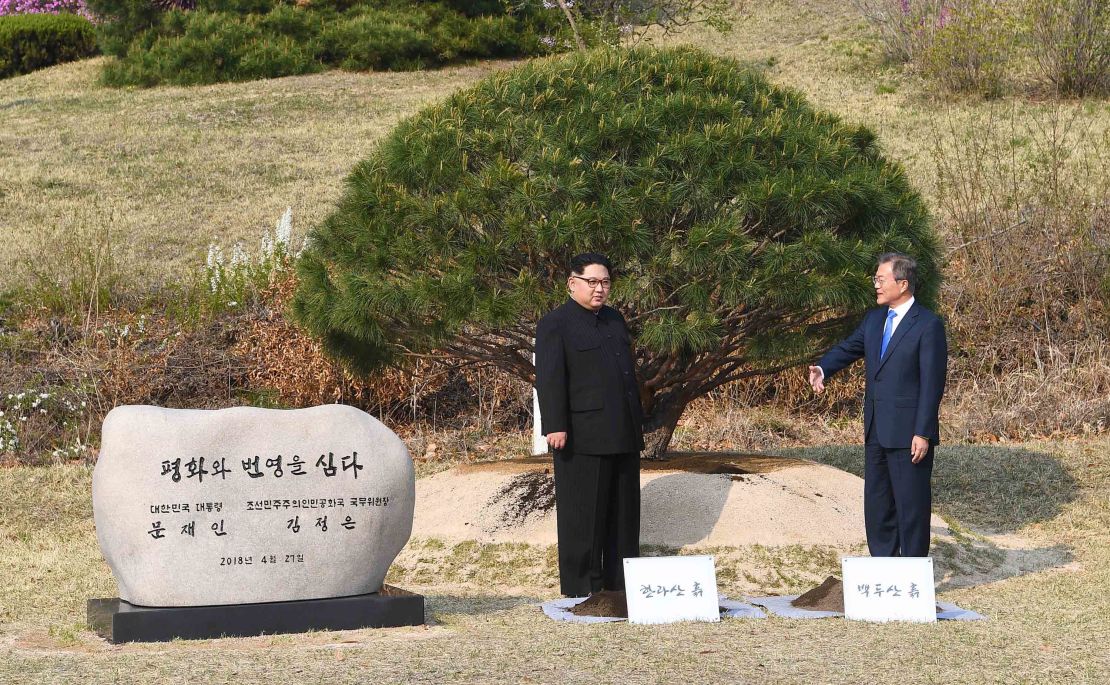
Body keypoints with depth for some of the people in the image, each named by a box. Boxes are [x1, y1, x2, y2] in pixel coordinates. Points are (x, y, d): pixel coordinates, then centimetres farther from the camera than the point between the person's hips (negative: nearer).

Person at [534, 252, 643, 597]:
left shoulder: (614, 319, 20)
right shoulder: (555, 324, -4)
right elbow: (549, 378, -12)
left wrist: (637, 423, 21)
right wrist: (555, 426, -21)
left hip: (622, 438, 8)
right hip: (583, 438, -8)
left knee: (623, 513, 11)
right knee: (583, 515, -3)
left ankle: (620, 583, 18)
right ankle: (581, 588, 2)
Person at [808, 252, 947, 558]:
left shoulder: (928, 325, -13)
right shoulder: (874, 319, 11)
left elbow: (933, 383, -15)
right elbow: (848, 348, 13)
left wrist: (923, 433, -18)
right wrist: (822, 369, -10)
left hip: (909, 433, -8)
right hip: (876, 430, 8)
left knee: (911, 503, 0)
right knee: (877, 503, 14)